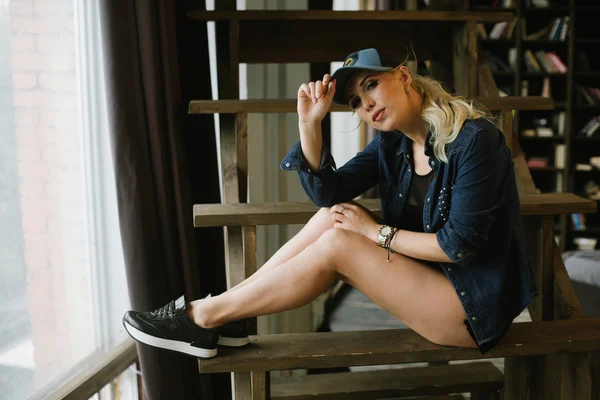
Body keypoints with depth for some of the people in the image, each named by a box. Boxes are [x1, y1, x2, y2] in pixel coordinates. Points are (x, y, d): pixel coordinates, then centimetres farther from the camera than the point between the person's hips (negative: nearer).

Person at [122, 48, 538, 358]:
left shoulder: (474, 140, -19)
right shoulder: (392, 142, 3)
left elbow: (460, 244, -22)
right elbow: (326, 192, -5)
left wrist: (378, 232, -15)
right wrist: (310, 124, -17)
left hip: (475, 303, -7)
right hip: (428, 277, 7)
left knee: (337, 245, -20)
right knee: (333, 217, -8)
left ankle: (203, 317, -9)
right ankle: (229, 313, -5)